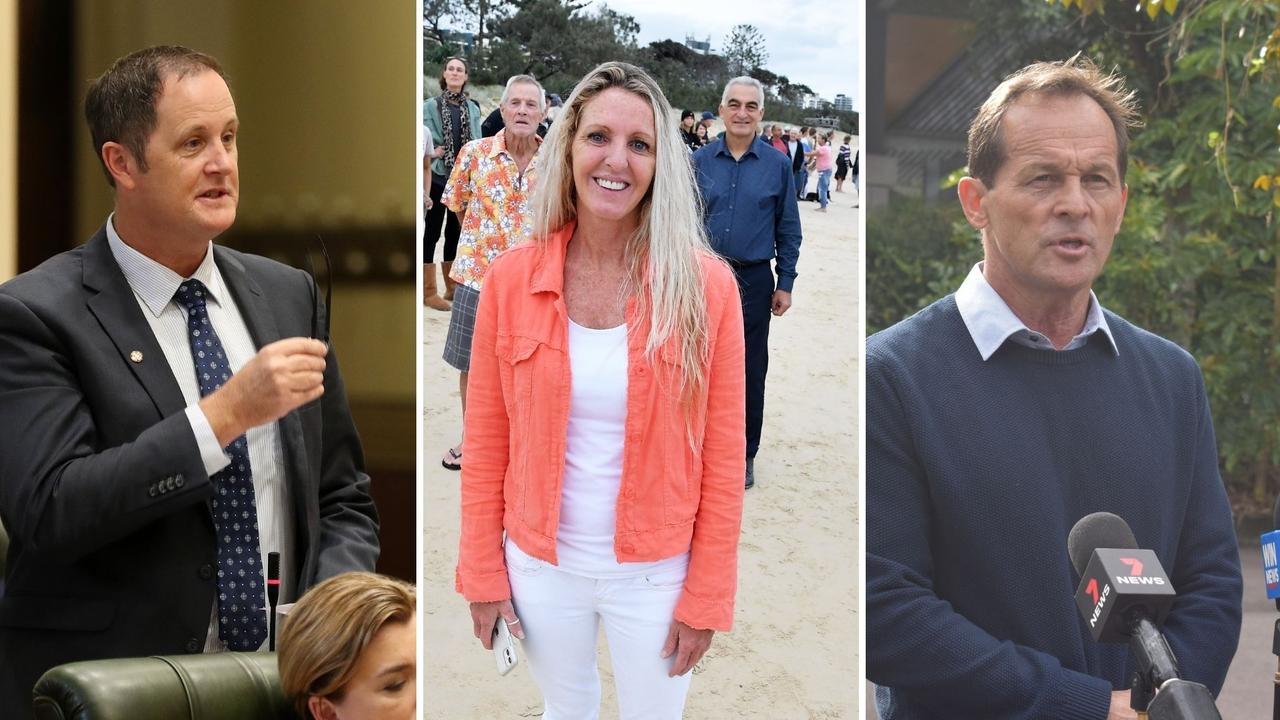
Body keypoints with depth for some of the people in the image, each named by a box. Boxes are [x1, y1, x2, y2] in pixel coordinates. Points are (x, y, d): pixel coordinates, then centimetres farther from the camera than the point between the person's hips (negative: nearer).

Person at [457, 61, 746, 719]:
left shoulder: (704, 286, -13)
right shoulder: (511, 278, -8)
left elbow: (722, 458, -8)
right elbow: (486, 442, 0)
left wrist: (707, 597, -7)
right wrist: (482, 572, 1)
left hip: (654, 576, -1)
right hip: (541, 567, 2)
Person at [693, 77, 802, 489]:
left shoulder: (777, 165, -1)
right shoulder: (700, 162, 0)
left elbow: (788, 230, 3)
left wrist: (785, 284, 0)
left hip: (753, 281, -1)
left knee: (750, 371, 6)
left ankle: (744, 456, 17)